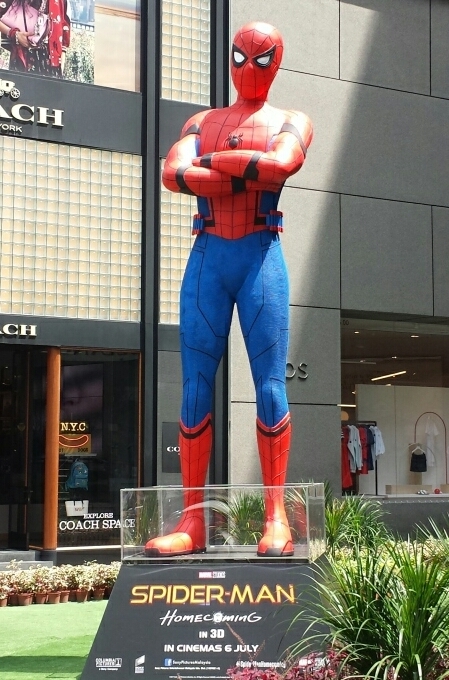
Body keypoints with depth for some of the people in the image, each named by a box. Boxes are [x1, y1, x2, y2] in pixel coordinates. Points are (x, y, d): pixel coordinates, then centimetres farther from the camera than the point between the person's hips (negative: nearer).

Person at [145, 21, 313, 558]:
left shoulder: (291, 122, 13)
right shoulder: (201, 122, 20)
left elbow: (280, 163, -12)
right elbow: (173, 175, -2)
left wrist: (212, 161, -4)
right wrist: (247, 174, -9)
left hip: (261, 255, -2)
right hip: (207, 256, 2)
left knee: (269, 384, -7)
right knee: (195, 386, -4)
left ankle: (276, 518, -5)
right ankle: (192, 521, -3)